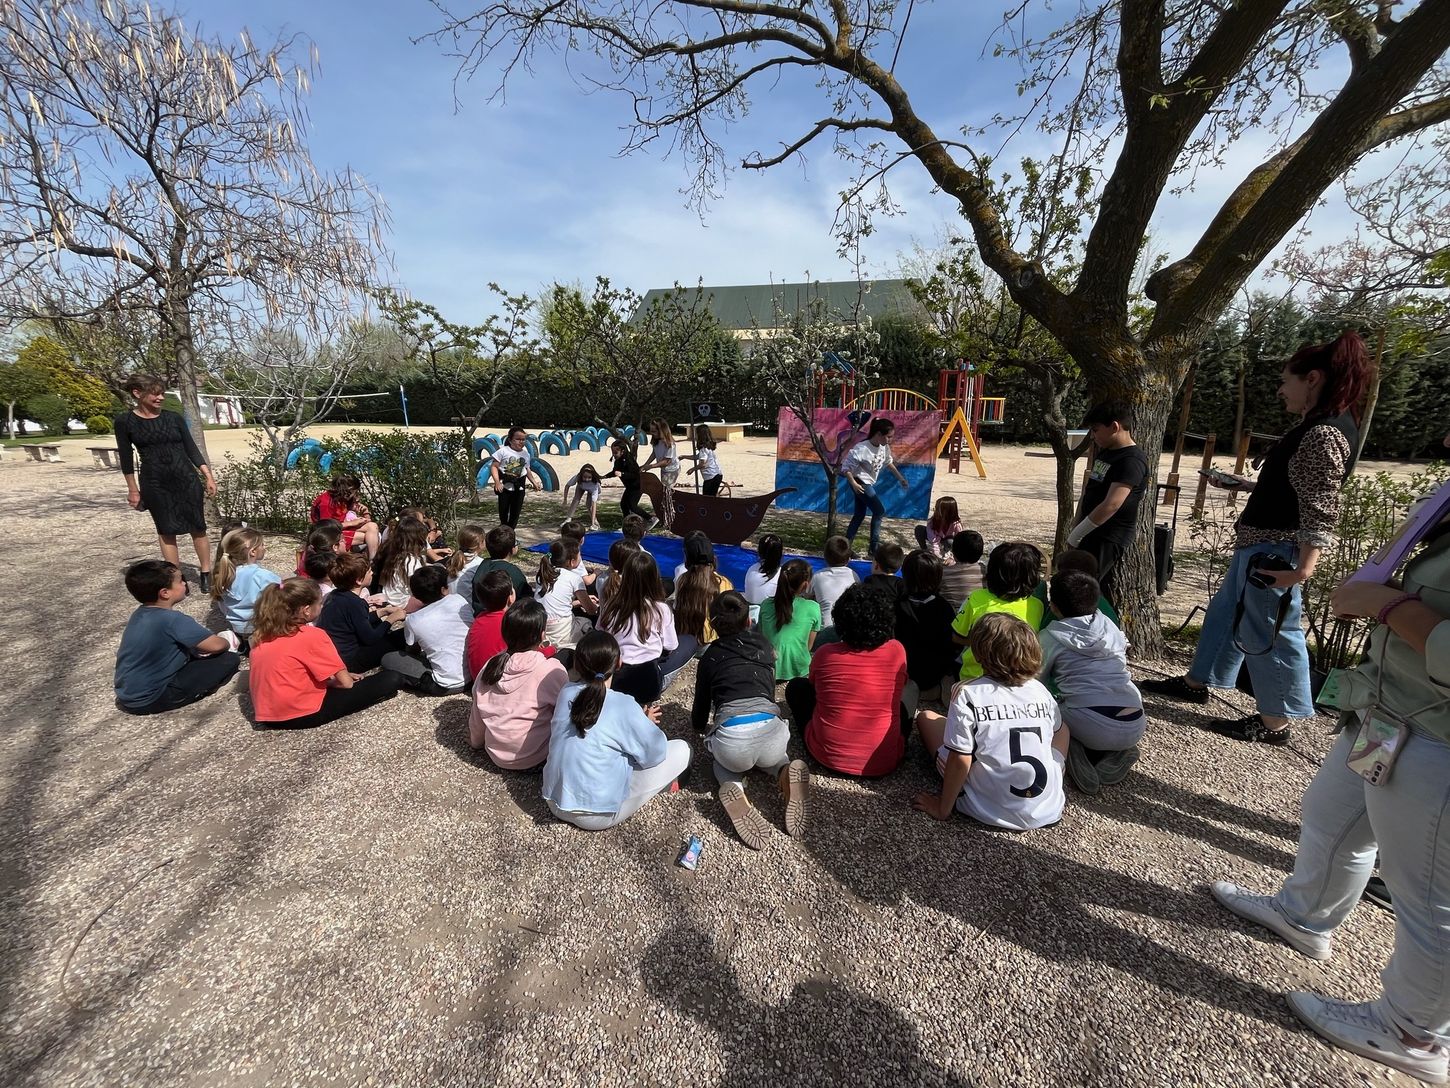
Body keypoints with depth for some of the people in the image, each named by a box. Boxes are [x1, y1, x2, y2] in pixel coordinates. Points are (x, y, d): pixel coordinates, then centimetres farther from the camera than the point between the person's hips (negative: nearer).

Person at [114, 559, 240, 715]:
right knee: (230, 660, -14)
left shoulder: (140, 613, 2)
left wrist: (199, 646, 11)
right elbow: (216, 645, -23)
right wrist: (227, 643, -1)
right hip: (148, 700, -9)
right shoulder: (173, 620, -25)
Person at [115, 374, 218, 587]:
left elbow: (192, 450, 6)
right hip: (155, 483, -1)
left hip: (187, 479, 1)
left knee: (197, 527, 3)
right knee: (166, 531, 5)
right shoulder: (125, 422, 0)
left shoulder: (174, 418, 4)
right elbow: (126, 457, 5)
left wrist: (208, 476, -1)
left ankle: (206, 573, 12)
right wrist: (133, 489, 6)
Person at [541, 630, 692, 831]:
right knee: (681, 749, -1)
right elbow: (656, 752, -12)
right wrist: (647, 724, 10)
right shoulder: (624, 706, -21)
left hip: (555, 802, 6)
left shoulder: (566, 693, -5)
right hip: (597, 816, -6)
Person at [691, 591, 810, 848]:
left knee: (725, 761, 35)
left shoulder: (710, 657, 17)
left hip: (729, 737, -1)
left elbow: (699, 719, 25)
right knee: (768, 755, 37)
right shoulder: (763, 645, 22)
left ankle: (733, 788, 0)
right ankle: (784, 771, 2)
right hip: (770, 728, 1)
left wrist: (698, 724, 49)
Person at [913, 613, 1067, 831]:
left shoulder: (967, 695, -16)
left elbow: (960, 760, -17)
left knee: (926, 717, 9)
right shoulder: (1042, 692, -1)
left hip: (992, 811, -4)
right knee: (1062, 729, 30)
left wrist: (942, 809, -5)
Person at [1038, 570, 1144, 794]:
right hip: (1135, 726, 5)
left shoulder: (1050, 637, 2)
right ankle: (1116, 754, 8)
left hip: (1090, 726, -5)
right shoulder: (1109, 625, 14)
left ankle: (1076, 751, -3)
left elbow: (1038, 682, 12)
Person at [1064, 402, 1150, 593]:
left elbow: (1111, 505, -25)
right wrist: (1075, 526, 15)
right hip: (1090, 534, 9)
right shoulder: (1105, 453, 12)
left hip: (1109, 540, -9)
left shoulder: (1132, 461, -17)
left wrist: (1076, 535, -19)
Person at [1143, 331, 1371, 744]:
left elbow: (1322, 509, -26)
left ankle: (1274, 723, 16)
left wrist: (1304, 566, -32)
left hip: (1273, 550, -11)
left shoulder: (1324, 434, -20)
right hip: (1260, 543, 11)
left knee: (1269, 632, 1)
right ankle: (1196, 683, 32)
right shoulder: (1317, 425, 11)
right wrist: (1250, 486, 26)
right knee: (1225, 612, 19)